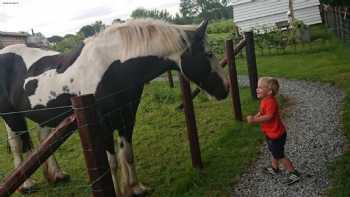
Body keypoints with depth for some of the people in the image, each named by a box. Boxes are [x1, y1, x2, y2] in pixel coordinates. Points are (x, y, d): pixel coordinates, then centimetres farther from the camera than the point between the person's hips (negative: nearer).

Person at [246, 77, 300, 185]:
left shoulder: (270, 102, -30)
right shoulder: (265, 100, 2)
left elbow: (269, 117, -38)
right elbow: (262, 112, 11)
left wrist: (254, 120, -40)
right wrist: (255, 116, -5)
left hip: (276, 135, -10)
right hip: (271, 133, 10)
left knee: (279, 155, 5)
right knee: (274, 152, 27)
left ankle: (293, 173, 19)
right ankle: (274, 168, 46)